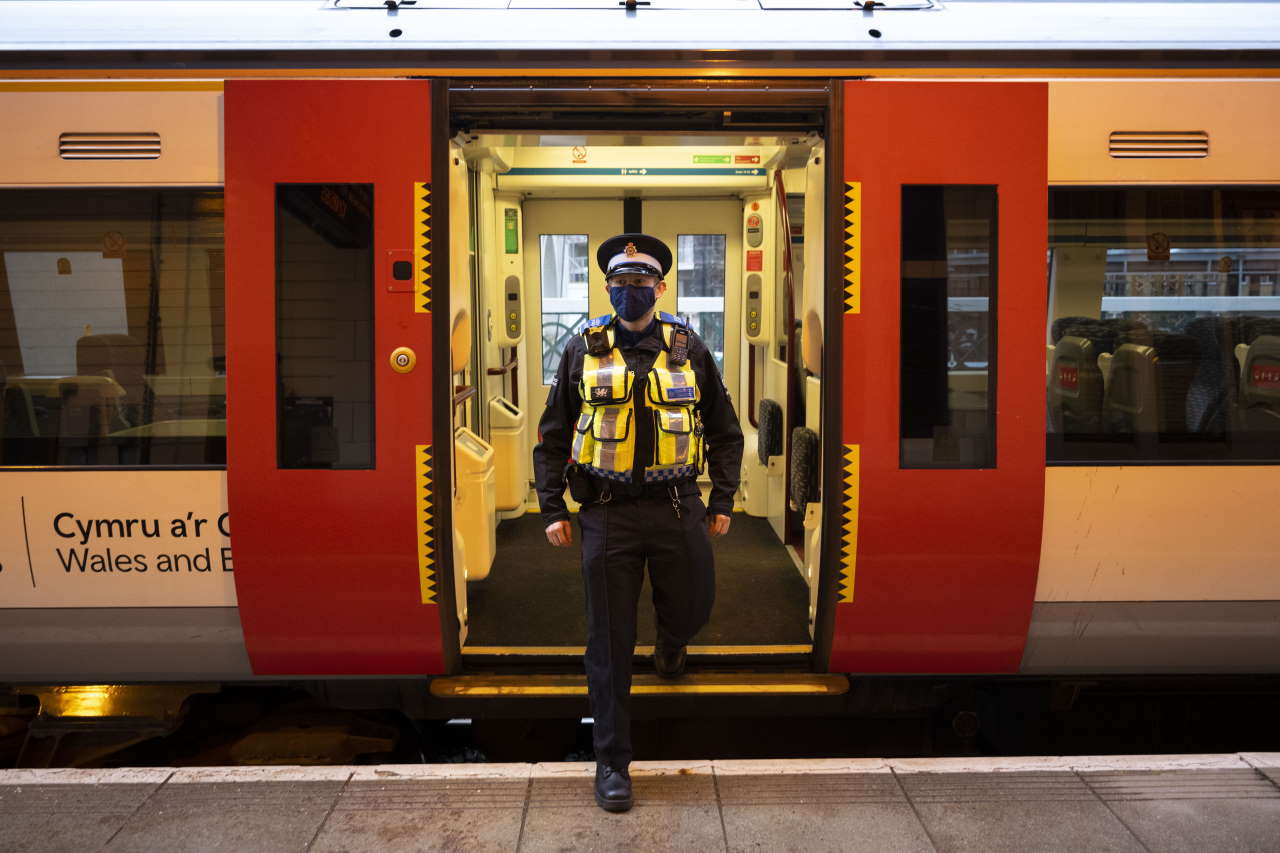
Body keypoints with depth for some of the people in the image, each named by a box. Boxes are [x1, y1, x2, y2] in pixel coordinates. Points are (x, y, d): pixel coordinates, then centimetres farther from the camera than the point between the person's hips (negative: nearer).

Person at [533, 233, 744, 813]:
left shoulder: (687, 348, 5)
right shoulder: (583, 350, 3)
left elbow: (724, 430, 11)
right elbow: (553, 436, 8)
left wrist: (723, 502, 6)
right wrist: (552, 511, 2)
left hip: (679, 507, 1)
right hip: (608, 512, -1)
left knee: (691, 608, 13)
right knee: (609, 641, 4)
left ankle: (669, 644, 52)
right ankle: (611, 763, 17)